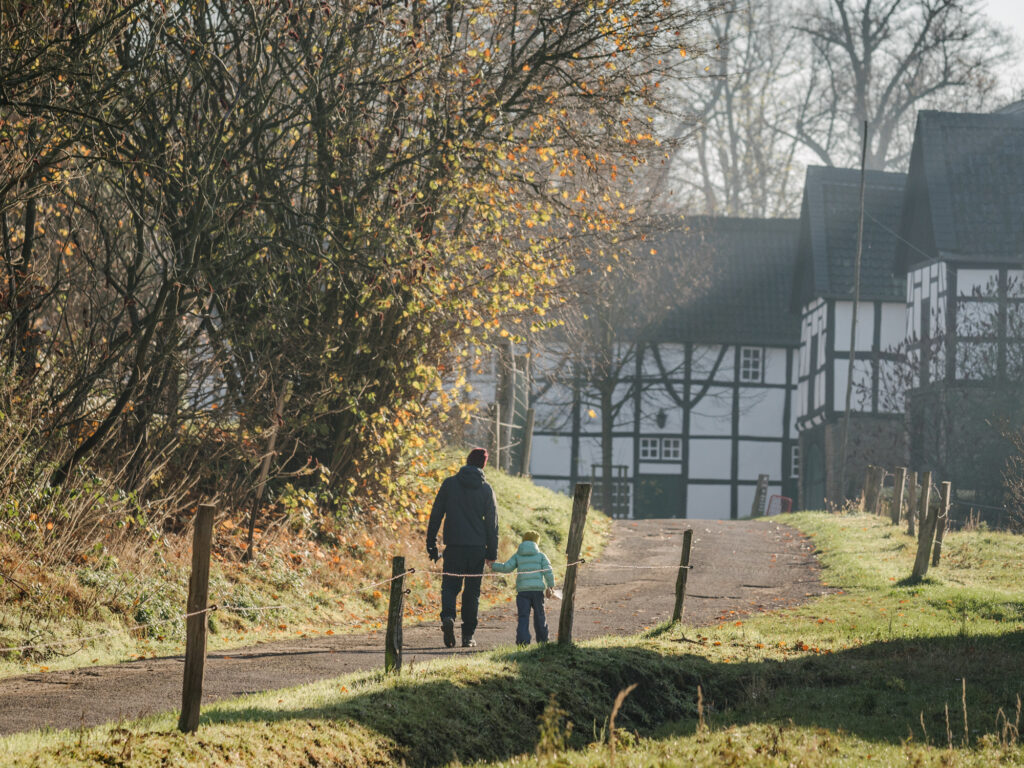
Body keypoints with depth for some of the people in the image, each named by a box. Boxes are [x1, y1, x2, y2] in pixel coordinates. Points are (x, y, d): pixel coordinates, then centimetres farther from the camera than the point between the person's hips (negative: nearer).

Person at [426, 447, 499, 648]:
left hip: (454, 547, 0)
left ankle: (448, 617, -23)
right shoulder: (486, 489, 2)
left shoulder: (449, 484, 1)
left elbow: (435, 515, 2)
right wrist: (492, 552, 9)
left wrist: (431, 544, 7)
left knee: (450, 586, 5)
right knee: (472, 591, 9)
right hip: (477, 548, 0)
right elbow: (492, 522, 3)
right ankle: (468, 635, 9)